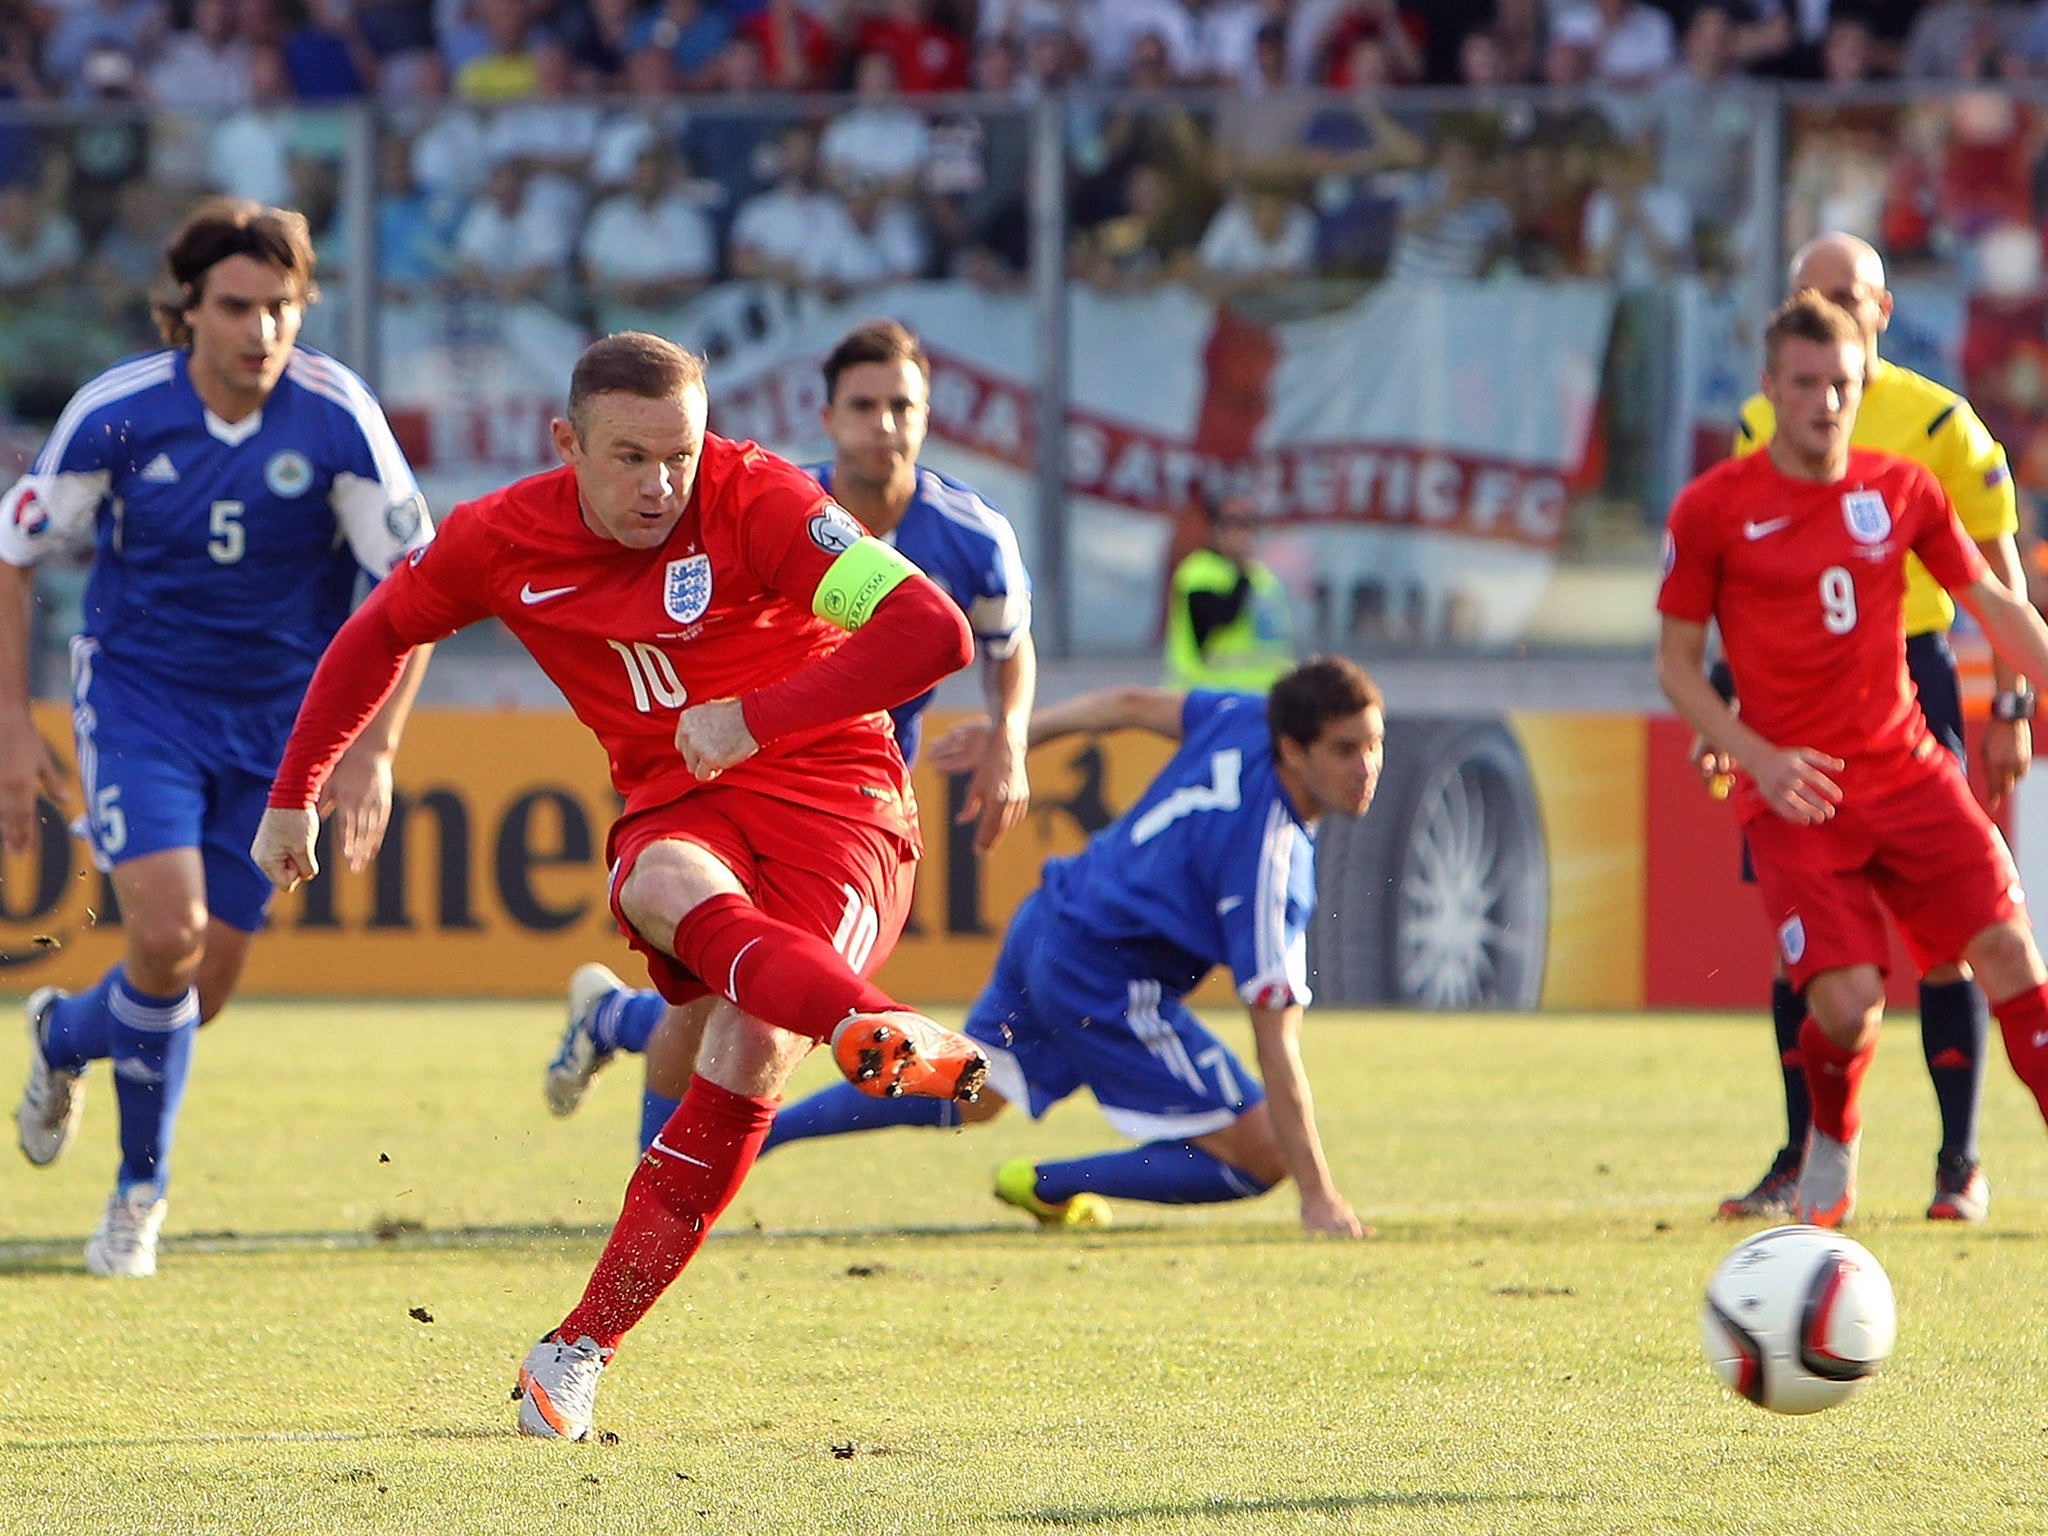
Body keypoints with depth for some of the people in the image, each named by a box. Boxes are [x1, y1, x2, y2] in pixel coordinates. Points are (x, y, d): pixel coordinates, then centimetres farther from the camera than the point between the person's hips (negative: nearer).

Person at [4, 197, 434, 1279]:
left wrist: (374, 747, -17)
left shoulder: (337, 418, -16)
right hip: (137, 693, -2)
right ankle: (142, 1185, 6)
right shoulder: (115, 412, -15)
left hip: (274, 720, 2)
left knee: (198, 992, 2)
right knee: (165, 935, -21)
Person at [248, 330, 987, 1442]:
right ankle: (877, 1032, -67)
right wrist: (293, 795, 23)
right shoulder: (501, 540, -1)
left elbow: (935, 633, -23)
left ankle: (581, 1349, -16)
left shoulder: (758, 502, -14)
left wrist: (758, 720, -28)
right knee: (666, 889, -37)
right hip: (674, 807, 2)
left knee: (748, 1057, -26)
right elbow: (377, 635, 20)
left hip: (831, 794, -2)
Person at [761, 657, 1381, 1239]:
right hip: (1105, 985, -9)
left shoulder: (1247, 717, -8)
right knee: (1260, 1156, -8)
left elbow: (1130, 705, 9)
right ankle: (1047, 1186, 6)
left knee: (971, 1097, 31)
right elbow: (1277, 1047, -30)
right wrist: (1318, 1196, -28)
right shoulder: (1269, 864, -30)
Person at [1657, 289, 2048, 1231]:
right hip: (1793, 793, -3)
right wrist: (1758, 758, -12)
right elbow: (1676, 665, 2)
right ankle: (1832, 1141, 16)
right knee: (1847, 1001, -16)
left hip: (1907, 770, 3)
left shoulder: (1902, 491, 6)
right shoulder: (1714, 509, -3)